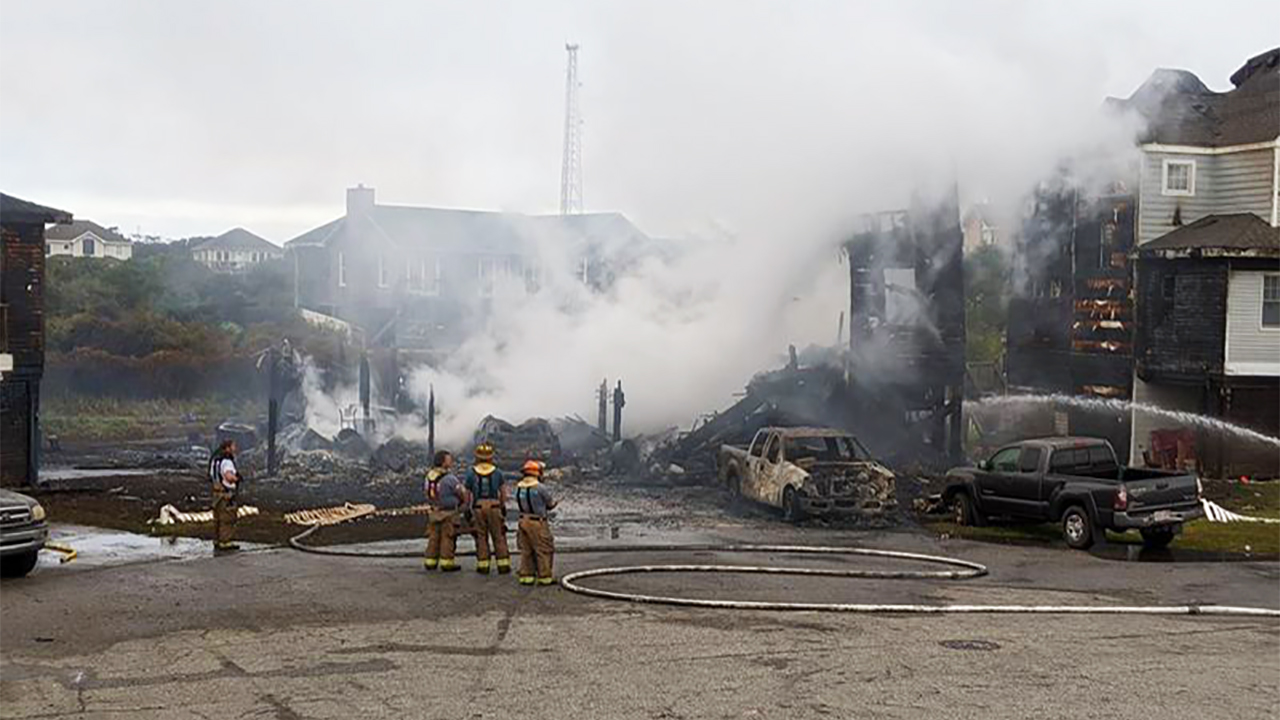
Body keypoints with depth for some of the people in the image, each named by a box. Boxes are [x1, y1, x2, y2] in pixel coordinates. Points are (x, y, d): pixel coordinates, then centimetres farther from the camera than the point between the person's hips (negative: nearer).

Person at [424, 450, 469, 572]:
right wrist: (465, 502, 8)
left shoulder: (429, 475, 0)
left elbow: (428, 494, 8)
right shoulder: (449, 478, -20)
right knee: (447, 538, 2)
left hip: (433, 511, 7)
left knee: (433, 537, 14)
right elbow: (462, 493, -11)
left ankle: (430, 562, 18)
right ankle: (446, 563, 5)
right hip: (448, 513, -7)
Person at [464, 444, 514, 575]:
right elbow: (503, 493, 3)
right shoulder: (498, 473, 0)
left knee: (481, 537, 7)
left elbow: (467, 493, 0)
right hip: (494, 507, 0)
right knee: (499, 537, 7)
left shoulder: (471, 473, -3)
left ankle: (483, 565, 8)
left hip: (478, 507, 0)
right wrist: (502, 507, 16)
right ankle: (503, 565, 7)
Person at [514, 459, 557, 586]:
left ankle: (526, 576, 17)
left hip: (523, 520, 7)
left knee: (526, 550, 14)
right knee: (544, 550, 3)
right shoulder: (540, 487, -18)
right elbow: (550, 504, -6)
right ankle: (545, 577, 6)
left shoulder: (519, 487, 1)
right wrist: (554, 502, 17)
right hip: (537, 523, -7)